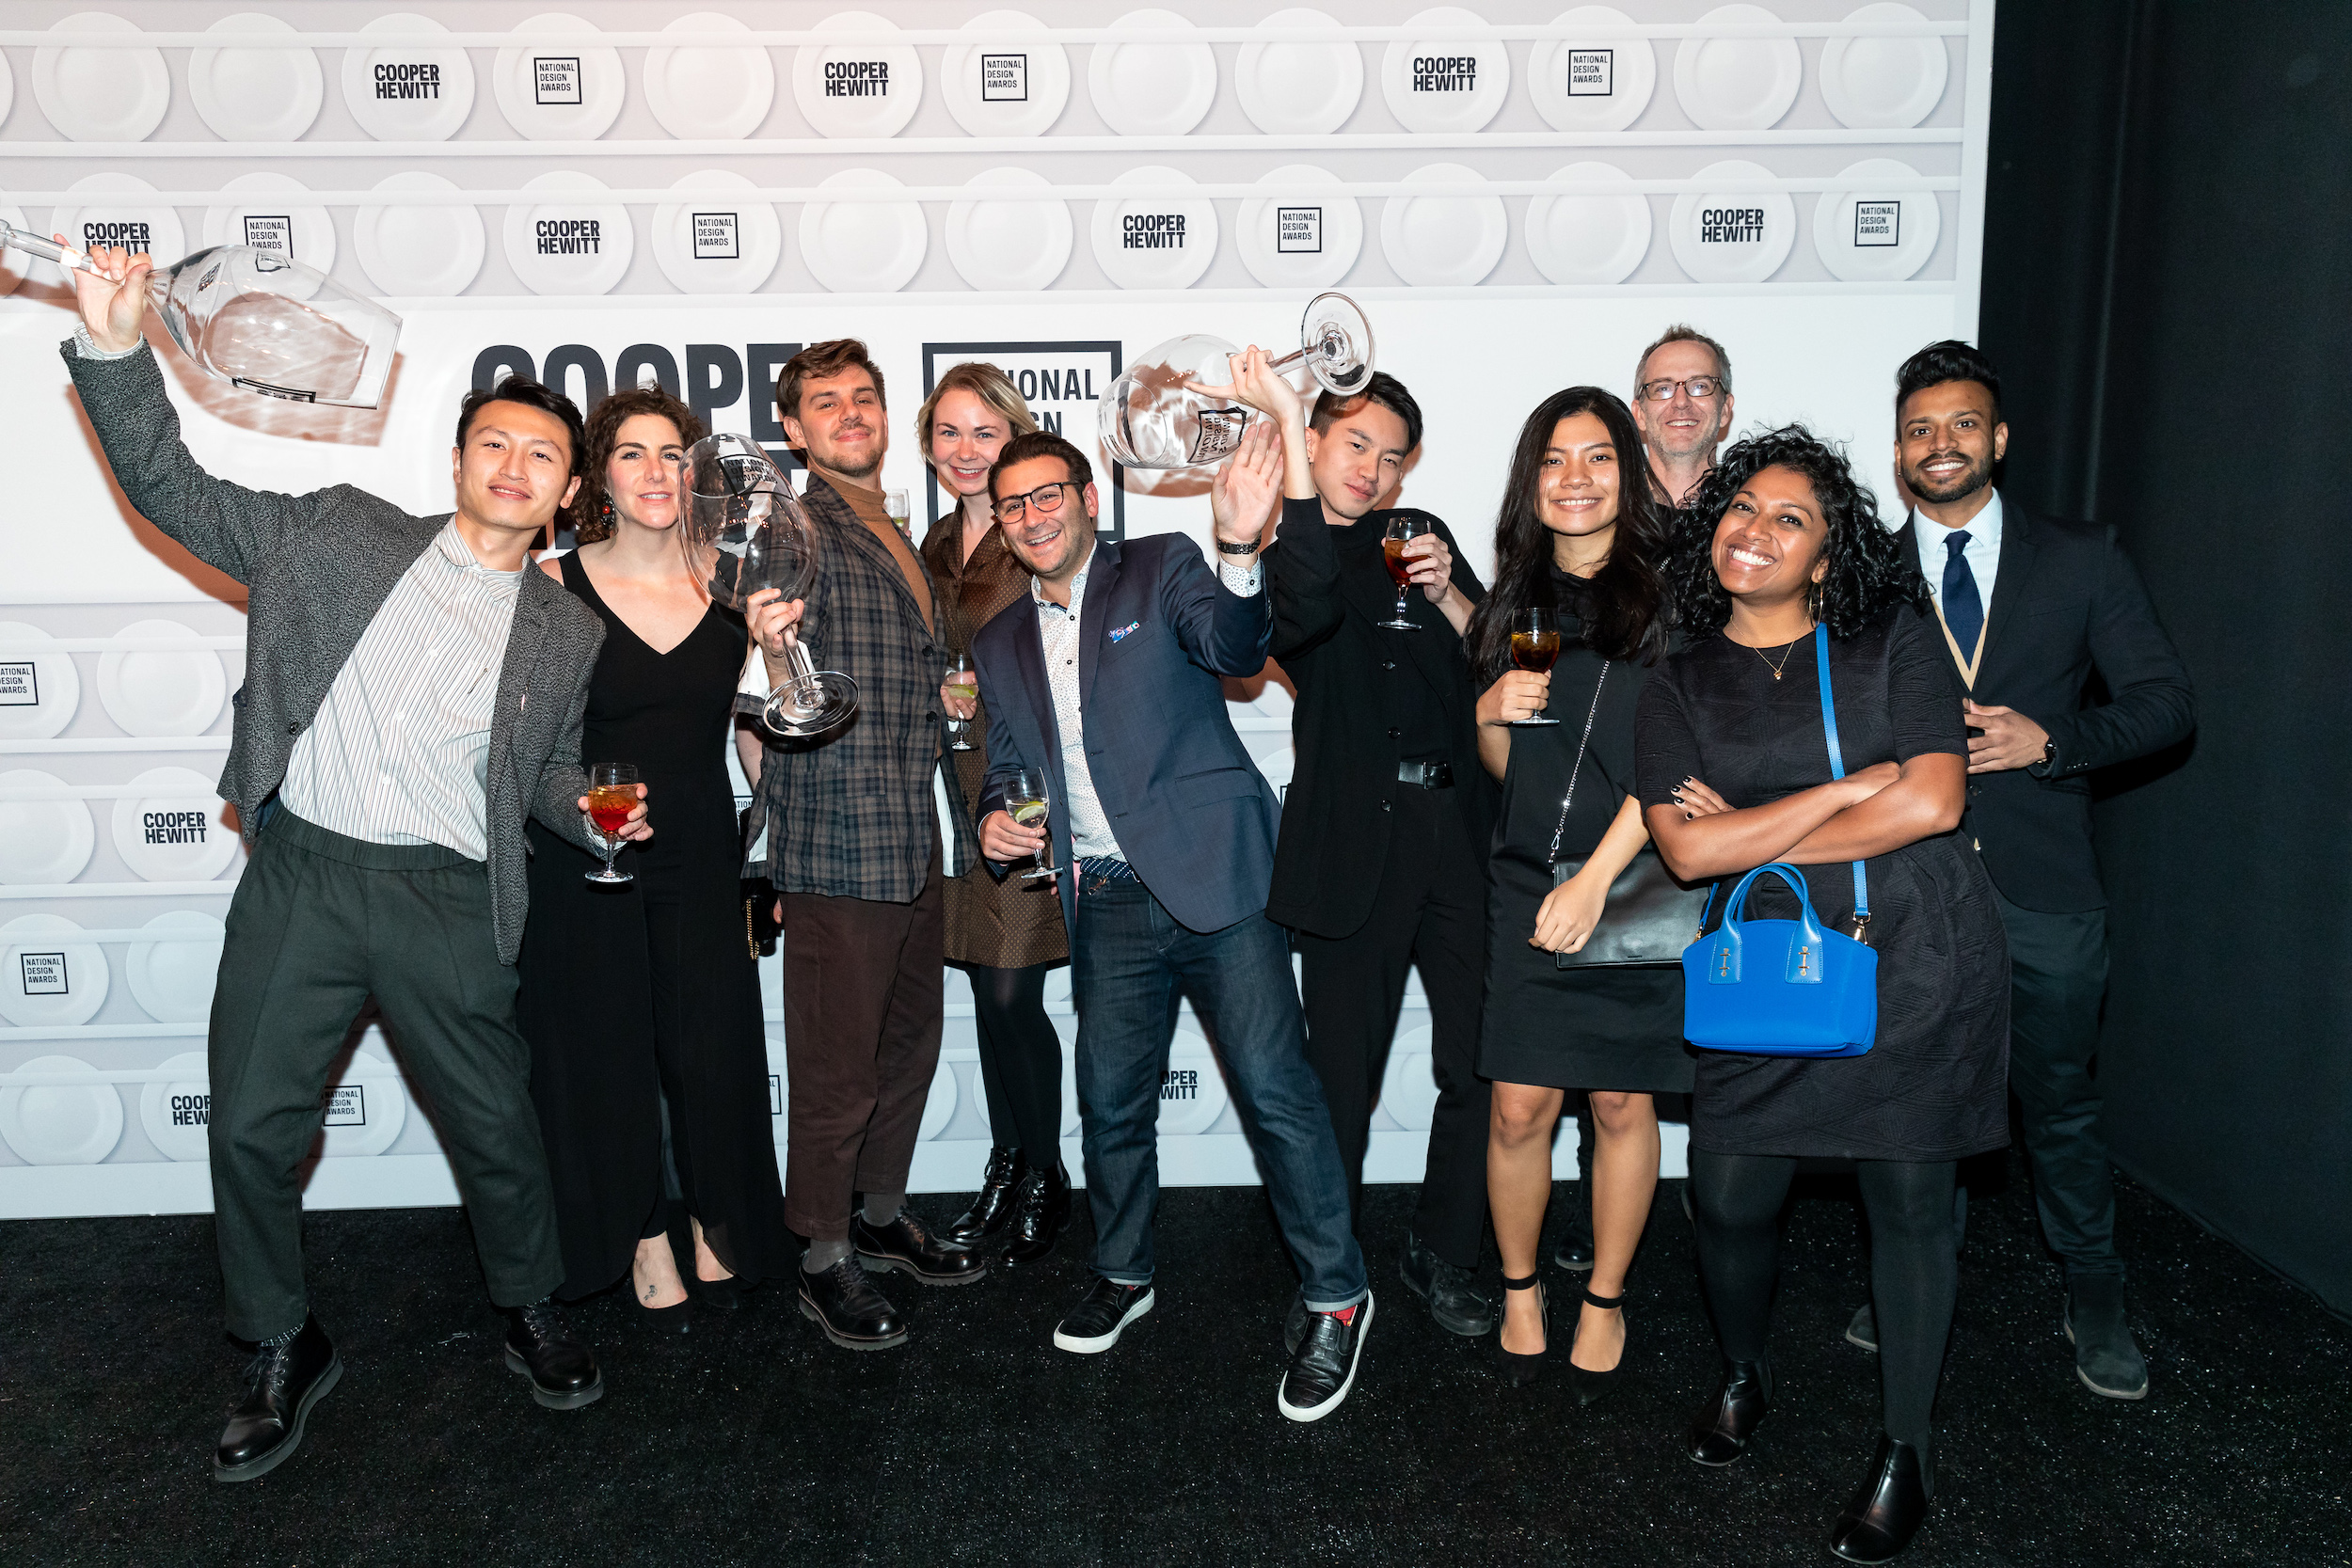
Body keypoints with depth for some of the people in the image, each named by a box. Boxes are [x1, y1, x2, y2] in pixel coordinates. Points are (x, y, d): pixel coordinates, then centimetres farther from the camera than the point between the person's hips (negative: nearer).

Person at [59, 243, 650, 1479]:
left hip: (448, 901, 0)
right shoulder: (339, 533, 6)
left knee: (496, 1125, 8)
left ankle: (533, 1314, 33)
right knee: (250, 1127, 6)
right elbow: (169, 487, 6)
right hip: (300, 876, 0)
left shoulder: (569, 635, 8)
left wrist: (590, 807, -7)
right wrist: (116, 350, -6)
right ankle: (283, 1352, 28)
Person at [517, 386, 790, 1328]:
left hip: (700, 858, 2)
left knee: (714, 1045, 5)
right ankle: (643, 1237, 29)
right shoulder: (554, 587, -6)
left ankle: (718, 1224, 29)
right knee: (604, 1046, 9)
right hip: (582, 861, -1)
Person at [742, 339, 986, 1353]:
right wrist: (773, 655, -39)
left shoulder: (900, 540, 15)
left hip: (916, 840, 8)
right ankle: (825, 1259, 18)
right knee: (837, 1066, 1)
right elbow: (785, 708, -21)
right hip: (834, 848, -8)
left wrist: (952, 697, 12)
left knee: (911, 1039, 18)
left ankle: (882, 1213, 36)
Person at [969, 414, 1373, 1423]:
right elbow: (1005, 770, 23)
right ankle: (1123, 1275, 33)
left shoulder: (1159, 570, 2)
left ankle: (1334, 1299, 8)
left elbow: (1234, 649, -17)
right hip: (1108, 898, 5)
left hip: (1213, 873, -4)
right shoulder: (1002, 645, 16)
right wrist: (995, 822, 0)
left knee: (1275, 1087, -7)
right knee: (1111, 1100, 10)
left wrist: (1240, 551, -36)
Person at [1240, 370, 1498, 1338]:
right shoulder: (1280, 549, 4)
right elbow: (1303, 615, -21)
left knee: (1482, 1066, 3)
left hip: (1459, 830, 4)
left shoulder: (1421, 534, 17)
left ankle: (1444, 1256, 24)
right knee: (1343, 1079, 5)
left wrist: (1448, 597, -4)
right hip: (1354, 846, -3)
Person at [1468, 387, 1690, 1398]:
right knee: (1520, 1109, 3)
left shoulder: (1669, 591, -3)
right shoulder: (1518, 601, 10)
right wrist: (1491, 713, -7)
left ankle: (1605, 1304, 27)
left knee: (1622, 1105, 7)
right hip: (1527, 887, 3)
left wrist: (1597, 875, -17)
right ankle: (1520, 1290, 26)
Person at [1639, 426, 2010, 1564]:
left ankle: (1904, 1453, 27)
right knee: (1729, 1199, 3)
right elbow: (1688, 849, -8)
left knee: (1908, 1204, 7)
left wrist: (1754, 834, -8)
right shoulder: (1680, 687, 5)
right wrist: (1851, 788, -13)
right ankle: (1743, 1377, 35)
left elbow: (1931, 802, -11)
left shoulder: (1896, 640, 1)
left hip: (1916, 968, -1)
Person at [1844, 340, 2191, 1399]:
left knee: (2060, 1101, 13)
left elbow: (2165, 702, 1)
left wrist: (2050, 737, -14)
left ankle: (2094, 1303, 33)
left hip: (2043, 893, 0)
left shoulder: (2082, 564, 4)